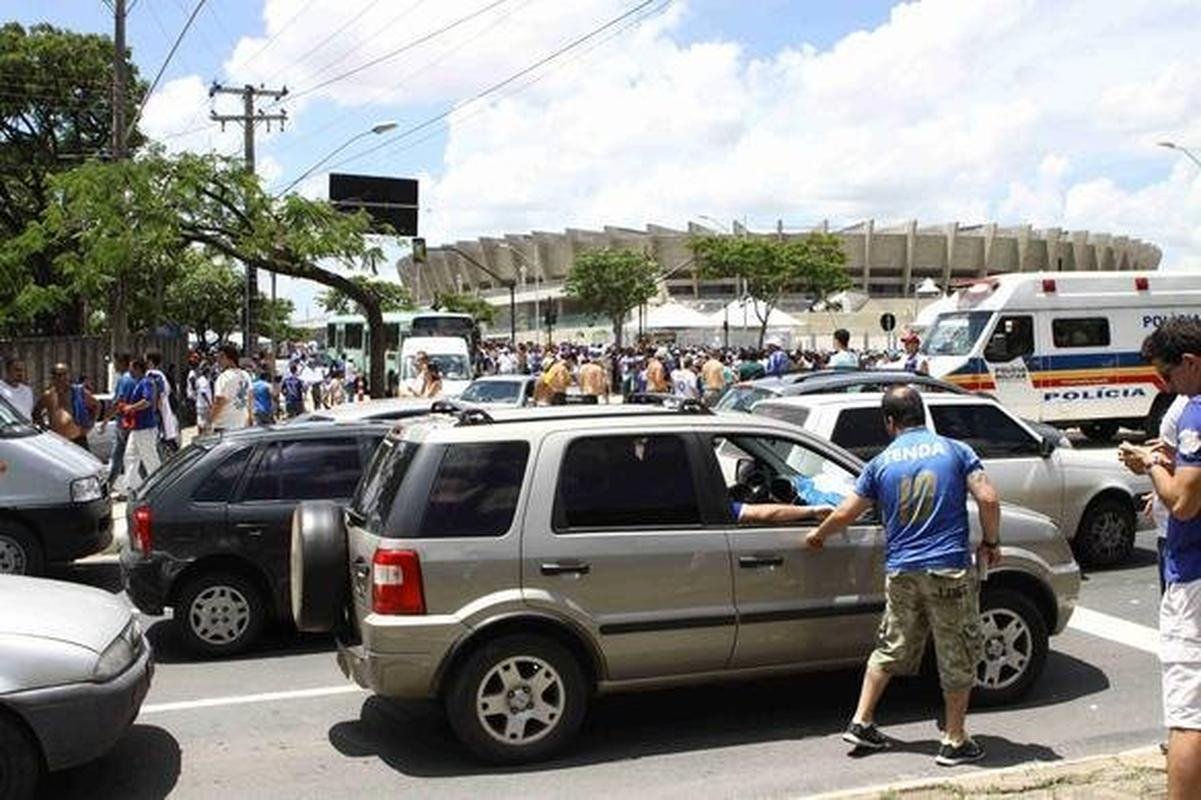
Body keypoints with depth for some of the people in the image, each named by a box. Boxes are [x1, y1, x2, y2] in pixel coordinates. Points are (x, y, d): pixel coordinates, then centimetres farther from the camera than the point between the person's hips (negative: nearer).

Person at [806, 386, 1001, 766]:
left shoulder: (881, 463, 4)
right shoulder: (955, 450, -1)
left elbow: (845, 514, 8)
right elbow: (988, 498, -9)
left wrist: (818, 535, 26)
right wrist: (991, 543, 6)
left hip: (900, 572, 3)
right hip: (949, 570, -2)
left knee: (890, 649, 18)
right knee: (957, 657, 9)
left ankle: (861, 723, 20)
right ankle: (955, 741, 15)